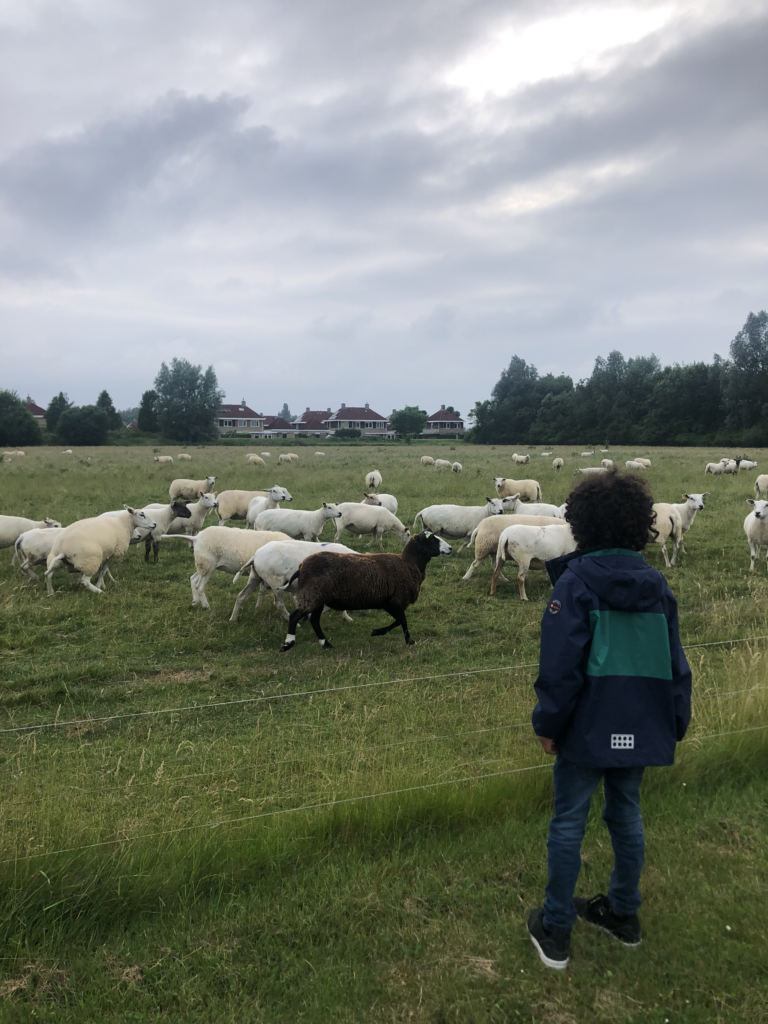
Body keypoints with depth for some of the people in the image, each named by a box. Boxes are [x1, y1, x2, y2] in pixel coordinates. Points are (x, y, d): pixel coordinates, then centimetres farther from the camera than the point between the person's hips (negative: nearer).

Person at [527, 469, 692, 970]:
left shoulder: (575, 581, -13)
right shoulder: (657, 584, 4)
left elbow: (560, 663, -15)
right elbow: (675, 663, 7)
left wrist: (548, 723, -5)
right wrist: (675, 724, 15)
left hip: (589, 727, -5)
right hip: (641, 729, 5)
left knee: (569, 824, 7)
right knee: (627, 817, 20)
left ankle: (555, 932, 17)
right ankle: (624, 914, 35)